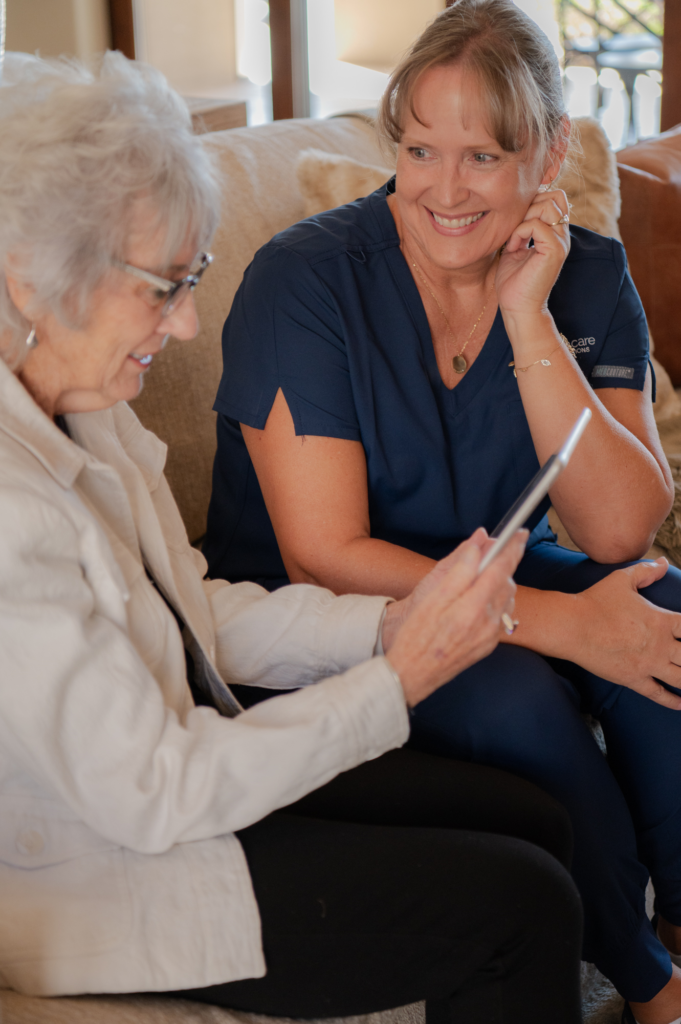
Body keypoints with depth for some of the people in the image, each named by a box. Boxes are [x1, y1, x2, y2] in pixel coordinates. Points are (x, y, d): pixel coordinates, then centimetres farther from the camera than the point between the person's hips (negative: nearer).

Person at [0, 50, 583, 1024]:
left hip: (188, 757, 9)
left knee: (532, 821, 5)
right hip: (101, 885, -9)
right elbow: (153, 794, -26)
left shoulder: (83, 405, -2)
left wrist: (387, 622, -7)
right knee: (523, 905, -8)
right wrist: (400, 676, -20)